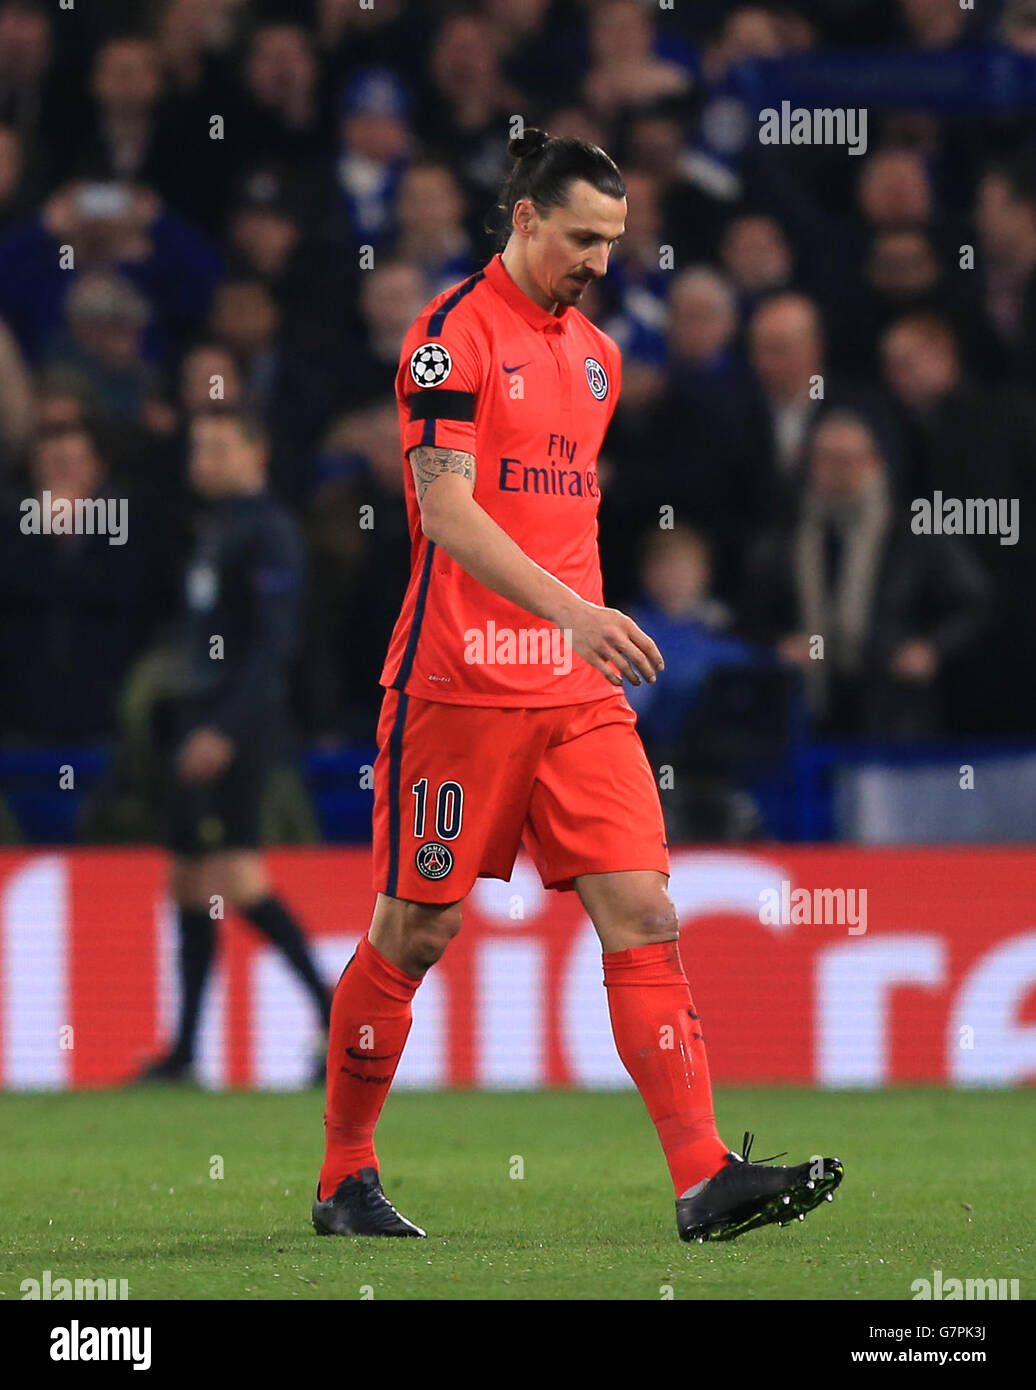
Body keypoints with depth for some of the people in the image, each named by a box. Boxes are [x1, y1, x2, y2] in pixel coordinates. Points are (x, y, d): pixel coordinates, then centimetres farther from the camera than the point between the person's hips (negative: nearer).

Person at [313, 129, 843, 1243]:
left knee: (643, 917, -5)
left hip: (578, 691, 6)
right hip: (458, 683, -6)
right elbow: (448, 511, -19)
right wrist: (571, 610, -29)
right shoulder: (454, 334, -9)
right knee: (414, 931, 2)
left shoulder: (595, 355, 15)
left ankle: (704, 1179, -12)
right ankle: (344, 1179, 16)